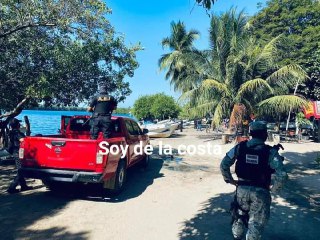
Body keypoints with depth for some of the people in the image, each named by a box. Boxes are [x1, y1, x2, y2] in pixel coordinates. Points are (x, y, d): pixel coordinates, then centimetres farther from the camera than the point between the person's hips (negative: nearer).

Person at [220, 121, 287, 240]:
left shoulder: (240, 147, -5)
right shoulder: (270, 152, -12)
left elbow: (223, 165, -6)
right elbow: (281, 174, -19)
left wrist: (230, 180, 6)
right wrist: (274, 188, -2)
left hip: (242, 189, 3)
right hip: (260, 192, -2)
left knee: (240, 216, 25)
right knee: (256, 223, 14)